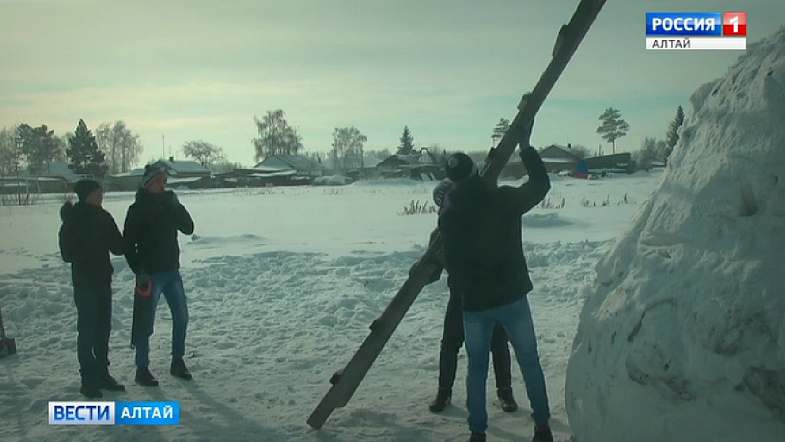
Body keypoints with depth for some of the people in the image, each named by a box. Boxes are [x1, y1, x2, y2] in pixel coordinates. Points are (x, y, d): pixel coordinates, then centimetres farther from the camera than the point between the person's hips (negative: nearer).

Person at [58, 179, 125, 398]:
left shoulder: (103, 217, 6)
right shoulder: (73, 221, -9)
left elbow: (118, 247, 4)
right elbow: (68, 254, -15)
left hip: (103, 279, 6)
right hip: (84, 281, -6)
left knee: (103, 327, 11)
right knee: (87, 329, -3)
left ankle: (102, 374, 23)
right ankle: (88, 380, 5)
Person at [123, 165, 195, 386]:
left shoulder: (169, 204, 8)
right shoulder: (138, 209, -9)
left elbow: (188, 228, 3)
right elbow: (128, 243, -11)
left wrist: (177, 207, -11)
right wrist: (139, 271, -17)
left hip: (172, 271, 6)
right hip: (150, 274, -6)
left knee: (181, 317, 11)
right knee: (146, 323, -1)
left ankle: (177, 362, 24)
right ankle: (142, 369, 10)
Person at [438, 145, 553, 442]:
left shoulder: (448, 216, -9)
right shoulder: (505, 199, -10)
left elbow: (450, 261, 0)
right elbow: (541, 184, 7)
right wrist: (526, 149, 19)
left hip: (474, 303, 0)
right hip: (513, 297, 0)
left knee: (477, 368, 13)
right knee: (530, 362, 14)